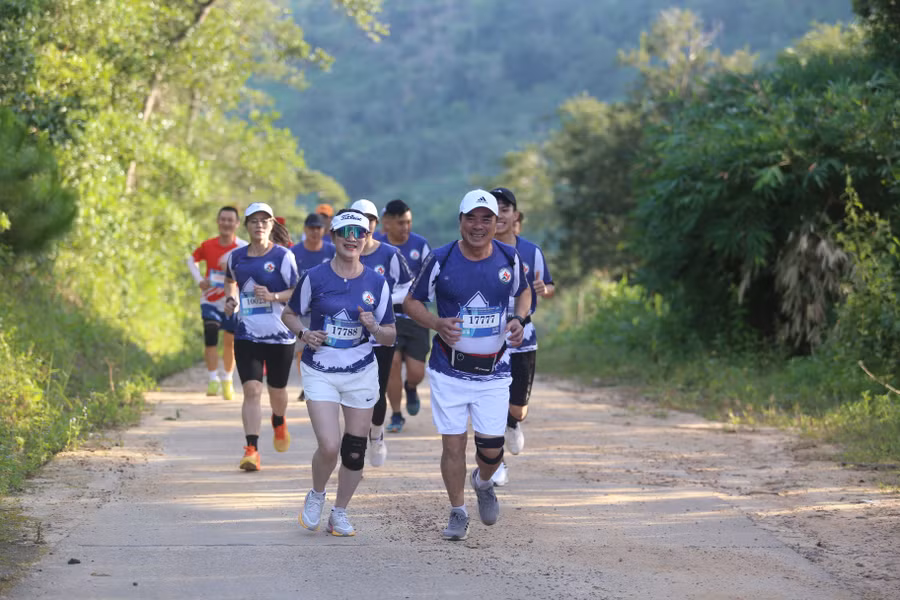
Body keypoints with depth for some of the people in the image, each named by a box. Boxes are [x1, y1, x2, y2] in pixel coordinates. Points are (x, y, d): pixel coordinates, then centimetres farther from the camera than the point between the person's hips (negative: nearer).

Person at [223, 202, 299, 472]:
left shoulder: (283, 256, -5)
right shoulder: (236, 257, 6)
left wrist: (273, 296, -23)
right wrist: (231, 300, 8)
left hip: (280, 335, -1)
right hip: (247, 336, 1)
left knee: (277, 389, 13)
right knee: (251, 390, -13)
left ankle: (279, 422, 48)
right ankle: (252, 449, -15)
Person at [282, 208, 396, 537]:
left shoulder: (376, 283, 0)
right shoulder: (315, 277, -5)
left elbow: (390, 337, 5)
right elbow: (289, 314, 9)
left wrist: (374, 327, -16)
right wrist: (304, 334, -11)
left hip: (361, 373, 2)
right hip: (320, 372, -2)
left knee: (355, 450, 5)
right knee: (329, 446, -14)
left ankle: (339, 513, 23)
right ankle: (316, 496, 16)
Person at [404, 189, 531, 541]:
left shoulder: (509, 258, -1)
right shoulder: (441, 260, -7)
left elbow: (523, 292, 18)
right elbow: (411, 302, 2)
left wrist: (519, 320, -3)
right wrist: (437, 324, -17)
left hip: (493, 372, 1)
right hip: (449, 370, -1)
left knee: (491, 448, 0)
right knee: (453, 444, 0)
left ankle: (483, 483, 35)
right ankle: (458, 513, 18)